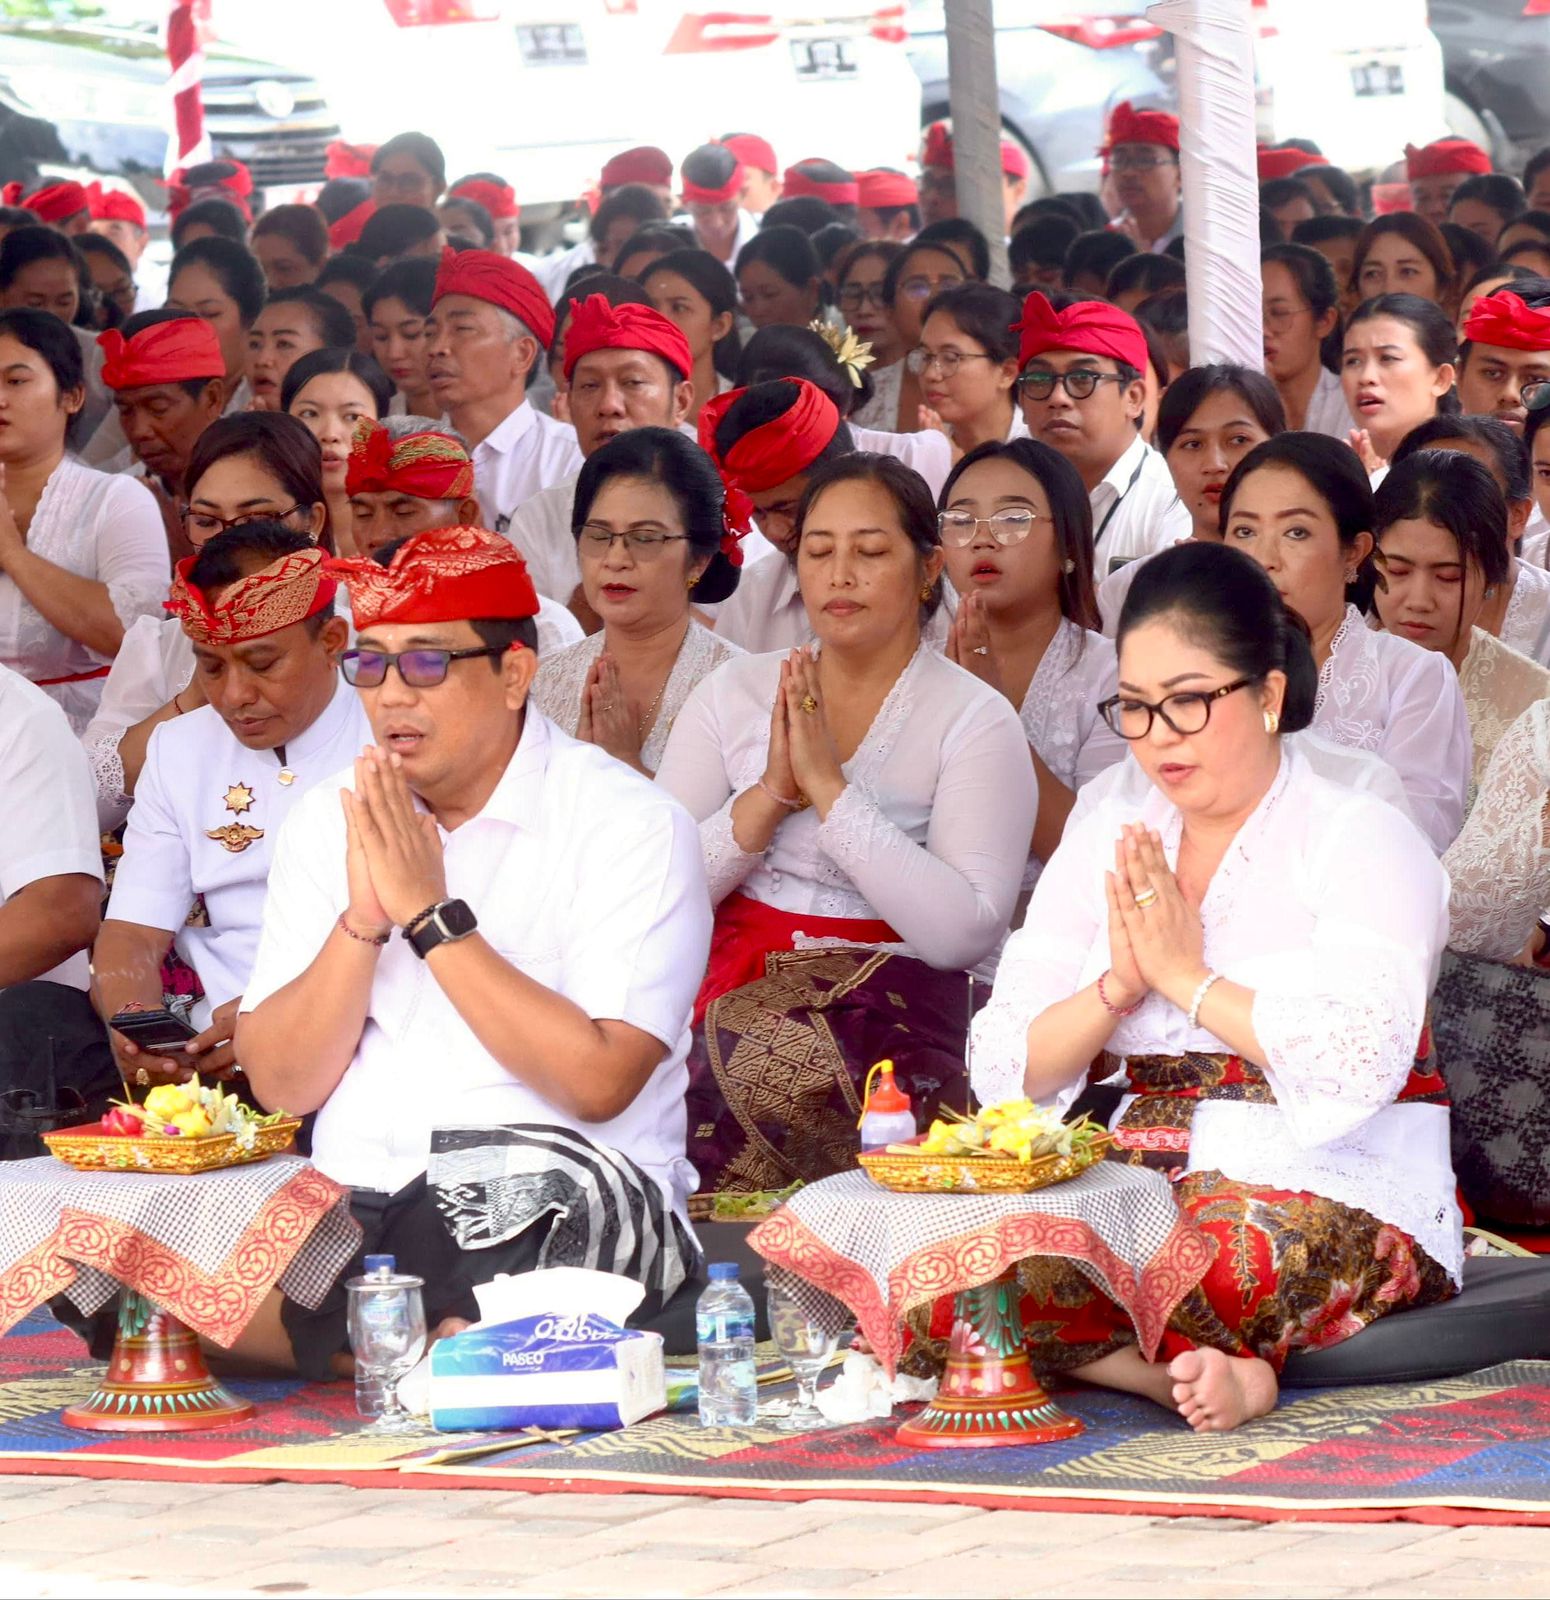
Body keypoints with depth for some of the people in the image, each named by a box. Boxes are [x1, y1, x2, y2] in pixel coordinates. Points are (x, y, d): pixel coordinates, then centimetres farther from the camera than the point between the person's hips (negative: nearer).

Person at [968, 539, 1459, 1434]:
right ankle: (1211, 1373, -29)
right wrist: (1119, 985, -8)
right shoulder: (1106, 843, 15)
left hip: (1341, 1201, -6)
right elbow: (1005, 1071, 9)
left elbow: (1359, 1064, -18)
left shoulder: (1361, 839, -1)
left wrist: (1184, 974, -10)